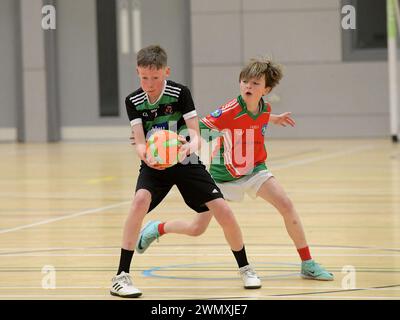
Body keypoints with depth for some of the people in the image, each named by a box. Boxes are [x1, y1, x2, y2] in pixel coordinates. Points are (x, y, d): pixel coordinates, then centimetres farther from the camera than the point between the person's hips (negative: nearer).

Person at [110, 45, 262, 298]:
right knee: (141, 200, -30)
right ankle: (121, 277, -25)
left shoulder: (180, 93, -14)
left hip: (186, 162, 0)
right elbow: (139, 141, -15)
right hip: (154, 165, 0)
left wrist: (191, 146, -42)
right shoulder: (133, 101, -9)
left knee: (223, 211, -13)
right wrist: (145, 155, -39)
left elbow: (195, 133, -18)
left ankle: (245, 268, 15)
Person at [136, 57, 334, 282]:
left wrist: (275, 119, 32)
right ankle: (157, 228, 33)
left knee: (286, 206, -16)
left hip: (254, 170, 4)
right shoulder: (230, 111, -27)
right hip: (224, 175, -4)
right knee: (196, 229, 1)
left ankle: (308, 264, -4)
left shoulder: (265, 109, -8)